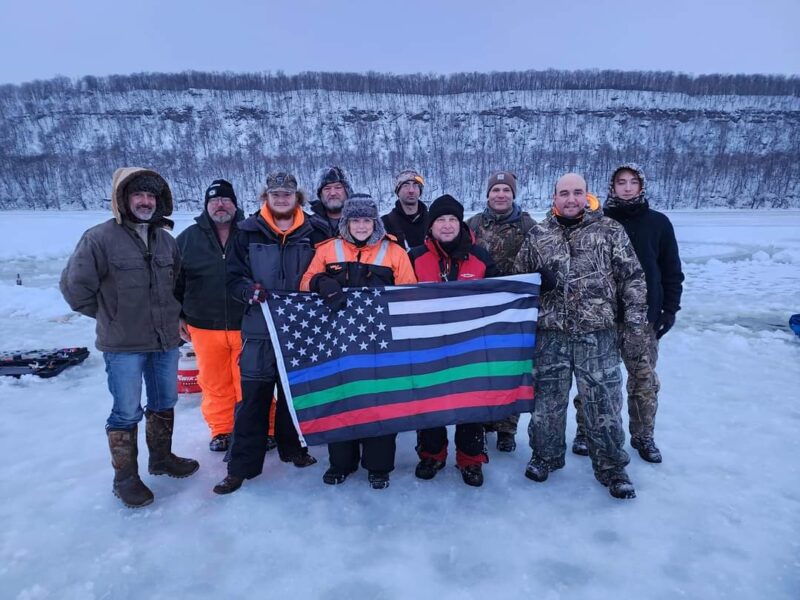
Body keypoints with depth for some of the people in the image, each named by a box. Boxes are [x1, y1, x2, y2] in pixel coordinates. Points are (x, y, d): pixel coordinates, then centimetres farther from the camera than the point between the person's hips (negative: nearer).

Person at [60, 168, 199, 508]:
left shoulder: (165, 239, 6)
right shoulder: (100, 238, -12)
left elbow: (179, 280, 21)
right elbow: (74, 286, -8)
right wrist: (108, 315, -2)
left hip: (166, 340, 6)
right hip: (123, 345, -5)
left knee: (165, 404, 18)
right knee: (127, 413, 4)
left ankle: (161, 458, 38)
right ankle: (125, 478, 22)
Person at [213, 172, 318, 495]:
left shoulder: (312, 233, 3)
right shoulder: (249, 232, 2)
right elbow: (233, 277, 1)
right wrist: (251, 291, -18)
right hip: (259, 329, -1)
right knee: (253, 398, 3)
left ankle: (293, 448, 35)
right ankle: (242, 465, 17)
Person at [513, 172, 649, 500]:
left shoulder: (610, 230, 1)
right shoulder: (537, 235, 6)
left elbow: (633, 279, 1)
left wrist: (636, 325, -4)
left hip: (598, 335, -1)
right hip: (550, 335, 2)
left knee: (603, 402, 7)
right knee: (547, 399, 12)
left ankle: (611, 467, 27)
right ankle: (545, 455, 34)